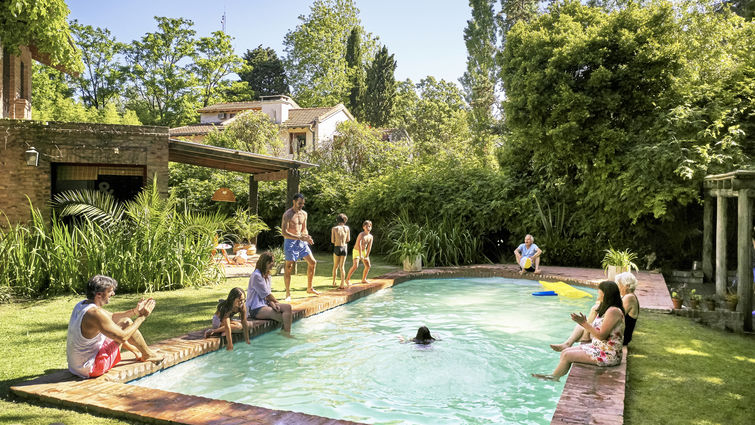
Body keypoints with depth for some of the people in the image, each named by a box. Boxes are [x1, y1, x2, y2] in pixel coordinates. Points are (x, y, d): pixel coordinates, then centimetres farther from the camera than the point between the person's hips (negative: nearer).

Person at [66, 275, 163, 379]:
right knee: (126, 323, -7)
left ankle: (137, 352, 37)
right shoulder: (95, 313, -27)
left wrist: (135, 311, 8)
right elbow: (122, 337, -22)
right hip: (91, 369, -9)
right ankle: (147, 355, 13)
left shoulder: (82, 305, 3)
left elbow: (111, 317, 17)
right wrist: (142, 316, -13)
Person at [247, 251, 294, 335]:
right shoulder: (256, 276, -15)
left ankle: (286, 332, -12)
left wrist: (272, 303, -12)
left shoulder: (267, 276, 13)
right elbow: (267, 294, -13)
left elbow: (268, 294, 8)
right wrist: (277, 303, -2)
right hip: (256, 309, -9)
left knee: (288, 307, -13)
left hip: (266, 304, 9)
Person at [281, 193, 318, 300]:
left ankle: (309, 288, 19)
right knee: (289, 267, -4)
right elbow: (284, 232, -20)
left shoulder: (304, 214, 9)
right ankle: (288, 293, 6)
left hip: (301, 242, 7)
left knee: (312, 262, 6)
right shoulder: (287, 215, -13)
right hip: (290, 242, -7)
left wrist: (307, 238, -4)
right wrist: (299, 237, -25)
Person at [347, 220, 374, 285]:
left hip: (363, 251, 7)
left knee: (368, 265, 9)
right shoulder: (361, 234, -25)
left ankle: (364, 279, 25)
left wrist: (366, 256, -11)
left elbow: (369, 247, -5)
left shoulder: (370, 236, -5)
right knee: (355, 265, -22)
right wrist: (360, 255, -35)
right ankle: (347, 279, -11)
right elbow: (359, 245, -32)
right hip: (356, 251, -7)